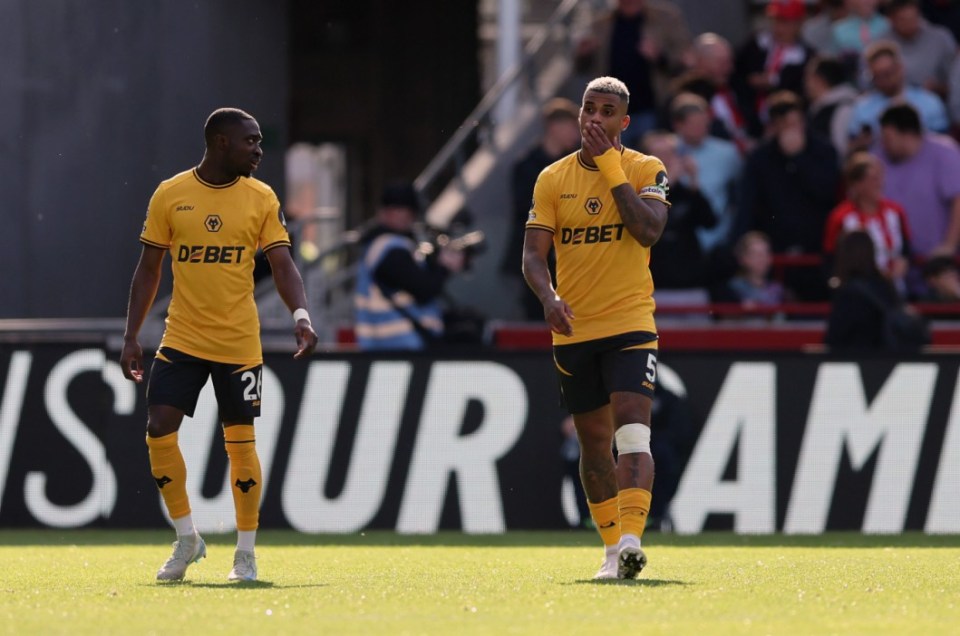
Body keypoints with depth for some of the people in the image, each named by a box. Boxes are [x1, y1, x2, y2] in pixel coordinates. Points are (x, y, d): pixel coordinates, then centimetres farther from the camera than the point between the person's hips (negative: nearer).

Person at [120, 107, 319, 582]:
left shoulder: (261, 199, 1)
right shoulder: (170, 195, 1)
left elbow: (282, 264, -5)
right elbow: (149, 269, 6)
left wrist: (301, 317, -23)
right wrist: (131, 338, 1)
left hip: (239, 343, -1)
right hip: (181, 339, 1)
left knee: (240, 444, 1)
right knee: (159, 429, -9)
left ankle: (245, 553, 13)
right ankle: (186, 538, 8)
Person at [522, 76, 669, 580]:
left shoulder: (646, 170, 0)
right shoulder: (553, 179, 7)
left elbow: (649, 230, -18)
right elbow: (533, 255, 1)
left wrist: (609, 165, -15)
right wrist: (549, 298, -19)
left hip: (631, 325, -4)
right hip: (573, 331, 4)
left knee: (631, 431, -19)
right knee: (594, 443, 10)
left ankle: (631, 540, -30)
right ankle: (613, 548, 21)